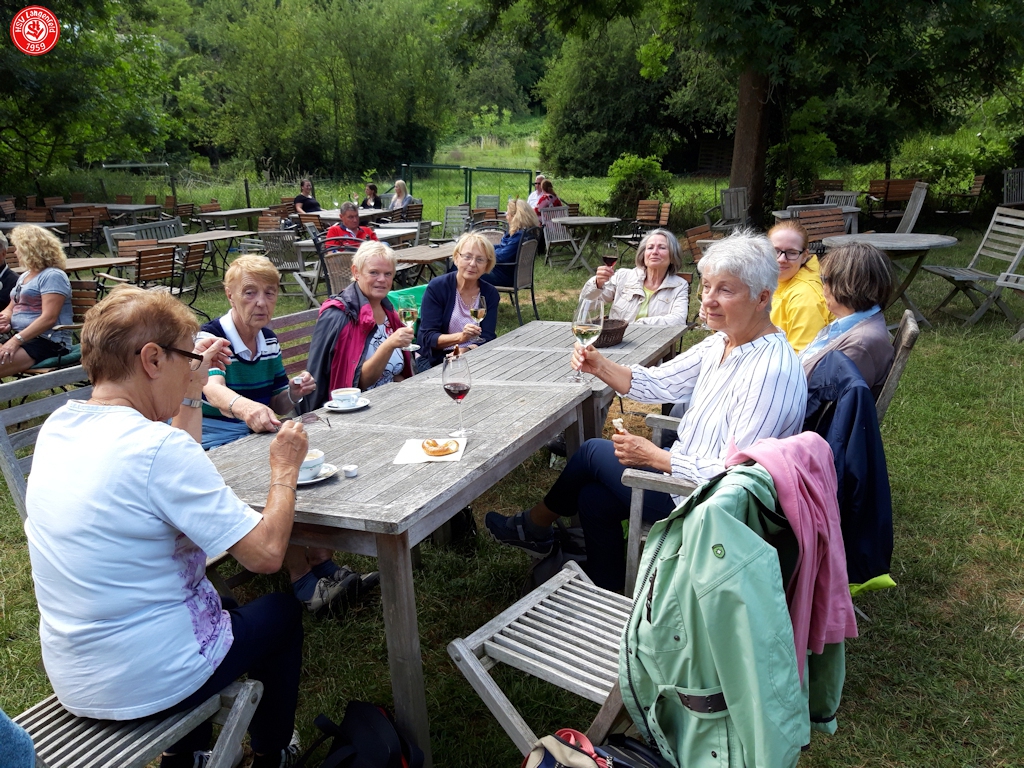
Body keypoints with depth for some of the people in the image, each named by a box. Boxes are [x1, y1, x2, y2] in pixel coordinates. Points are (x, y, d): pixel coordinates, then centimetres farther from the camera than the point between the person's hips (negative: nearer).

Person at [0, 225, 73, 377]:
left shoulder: (53, 276, -9)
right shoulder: (24, 276, 21)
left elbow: (49, 318, -19)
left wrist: (17, 340, -24)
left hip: (47, 342, -9)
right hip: (20, 337, 9)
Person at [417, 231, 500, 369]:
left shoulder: (490, 294, 4)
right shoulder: (436, 287, -7)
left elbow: (487, 338, -3)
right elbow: (428, 338, -12)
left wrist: (465, 351, -24)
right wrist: (461, 337, -29)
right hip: (436, 361, -4)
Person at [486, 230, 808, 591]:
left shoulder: (771, 372, -28)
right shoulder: (723, 342, 0)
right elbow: (659, 382, 4)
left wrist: (655, 456, -21)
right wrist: (601, 367, -11)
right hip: (690, 469, 8)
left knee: (593, 452, 2)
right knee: (593, 498, 6)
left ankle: (533, 527, 31)